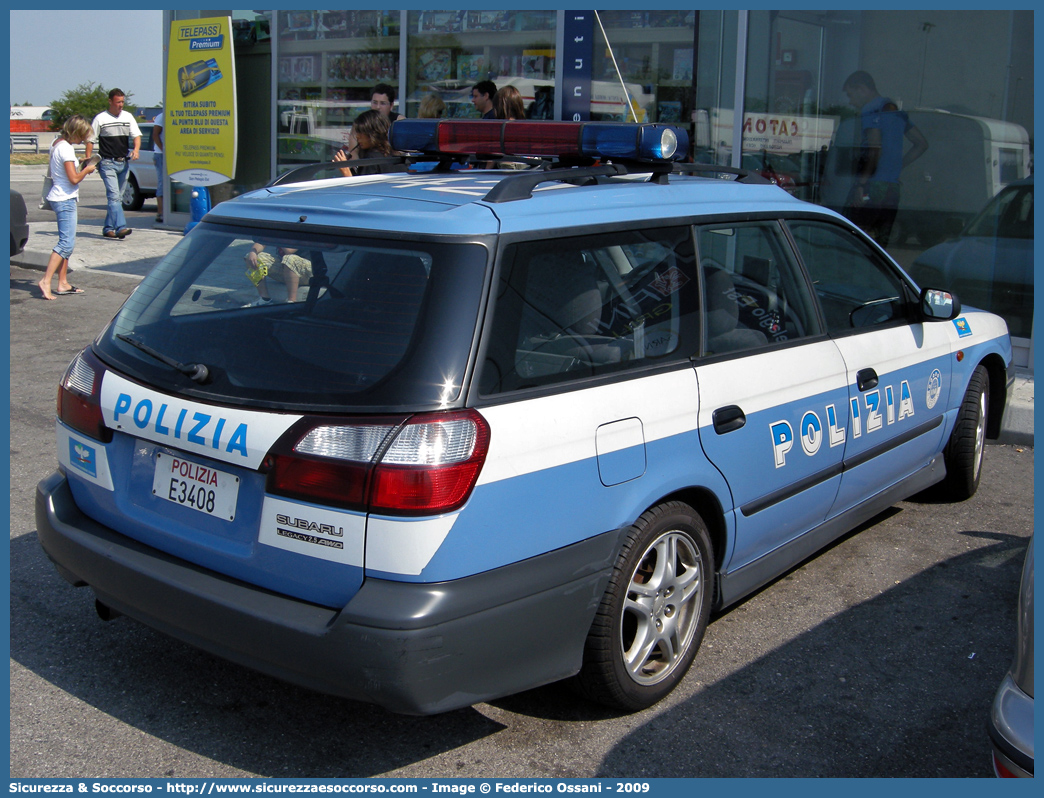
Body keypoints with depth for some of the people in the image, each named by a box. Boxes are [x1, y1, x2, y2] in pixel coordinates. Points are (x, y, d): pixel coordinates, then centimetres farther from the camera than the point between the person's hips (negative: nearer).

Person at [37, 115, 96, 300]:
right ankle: (46, 281, -16)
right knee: (66, 243, -12)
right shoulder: (66, 148, -16)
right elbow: (74, 178, -20)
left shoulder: (57, 144, 13)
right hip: (65, 200, -10)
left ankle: (63, 284, 14)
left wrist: (80, 165, 15)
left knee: (67, 242, 13)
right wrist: (87, 169, -2)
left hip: (60, 198, 10)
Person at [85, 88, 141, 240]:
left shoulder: (128, 117, 11)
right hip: (107, 163, -5)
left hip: (124, 163, 5)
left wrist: (136, 149, -15)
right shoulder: (101, 118, -1)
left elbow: (136, 135, 6)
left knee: (117, 197, 9)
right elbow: (91, 140, 2)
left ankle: (108, 228, 18)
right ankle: (120, 227, -26)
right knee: (114, 196, -16)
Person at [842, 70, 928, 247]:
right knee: (879, 245, 8)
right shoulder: (896, 111, 22)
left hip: (873, 187, -9)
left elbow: (874, 150, -19)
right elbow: (922, 143, 26)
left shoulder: (870, 111, -5)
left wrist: (860, 184, -20)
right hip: (893, 188, 9)